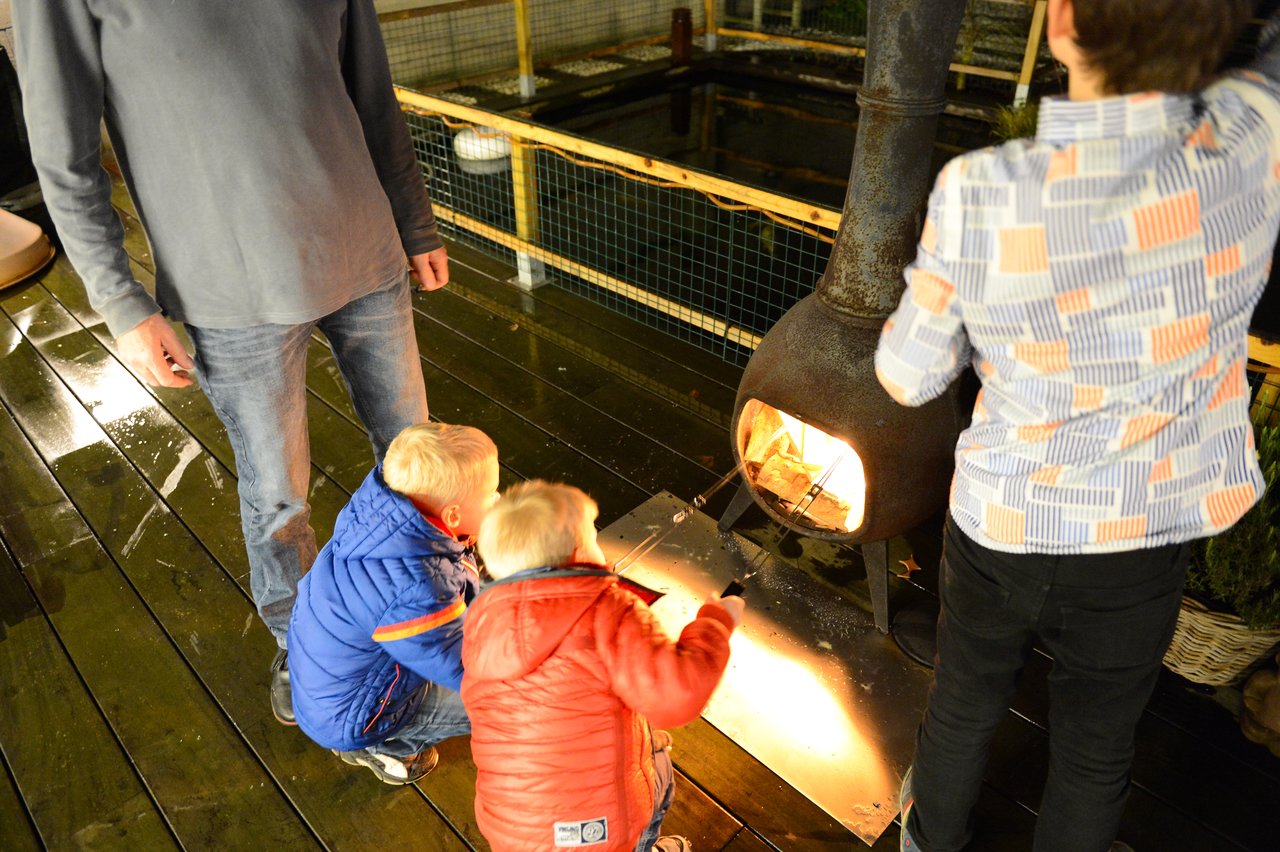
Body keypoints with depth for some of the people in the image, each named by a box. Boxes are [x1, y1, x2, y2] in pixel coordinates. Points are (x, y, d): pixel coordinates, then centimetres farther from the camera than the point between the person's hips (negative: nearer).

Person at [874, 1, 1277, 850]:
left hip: (1000, 530, 0)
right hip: (1143, 547, 1)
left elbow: (909, 376, -12)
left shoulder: (979, 193, -27)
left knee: (964, 708, 27)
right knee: (1095, 751, 24)